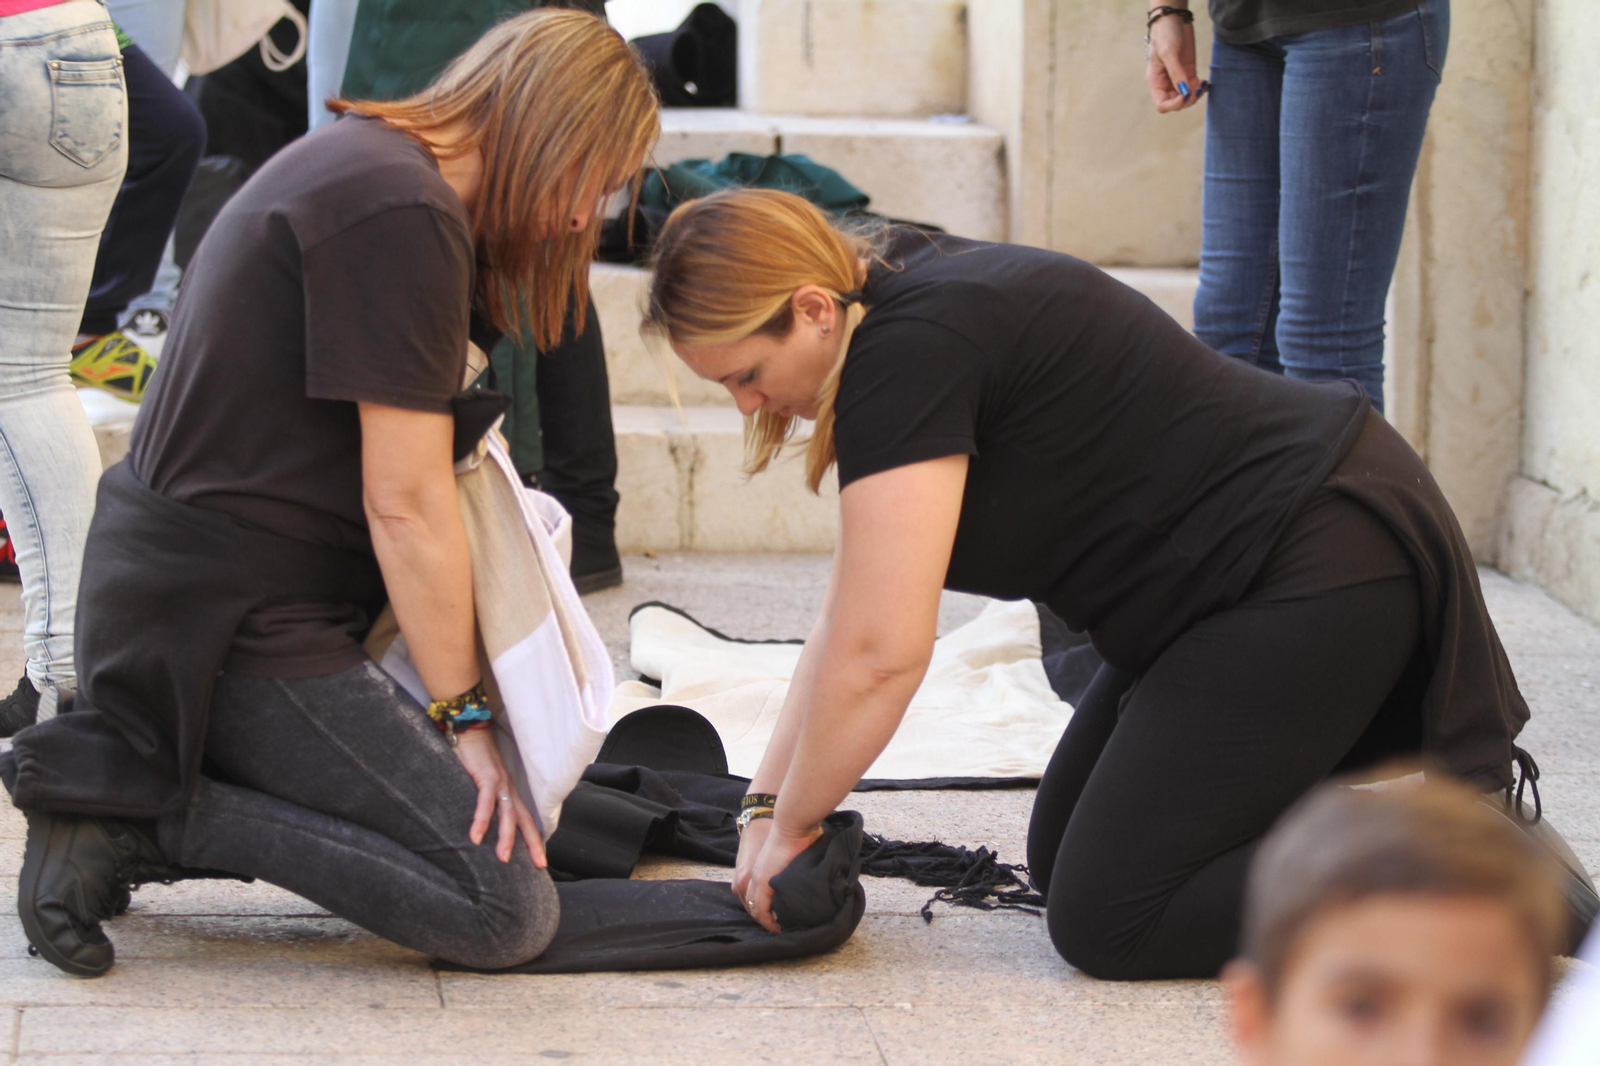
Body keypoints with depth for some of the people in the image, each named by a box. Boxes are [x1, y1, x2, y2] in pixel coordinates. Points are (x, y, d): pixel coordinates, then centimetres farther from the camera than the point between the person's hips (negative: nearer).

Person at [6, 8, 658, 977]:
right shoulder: (406, 215, -17)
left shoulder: (364, 157, 16)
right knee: (510, 911, -14)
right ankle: (139, 814, -12)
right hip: (232, 630, -11)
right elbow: (405, 504, -15)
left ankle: (133, 779, 3)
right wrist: (461, 717, -7)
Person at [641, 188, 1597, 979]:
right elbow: (852, 615, 14)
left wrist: (794, 821, -9)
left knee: (1106, 919, -10)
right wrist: (767, 799, 9)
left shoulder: (906, 353, -21)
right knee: (1063, 856, 15)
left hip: (1325, 575, -11)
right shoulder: (911, 309, 10)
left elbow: (880, 653, -23)